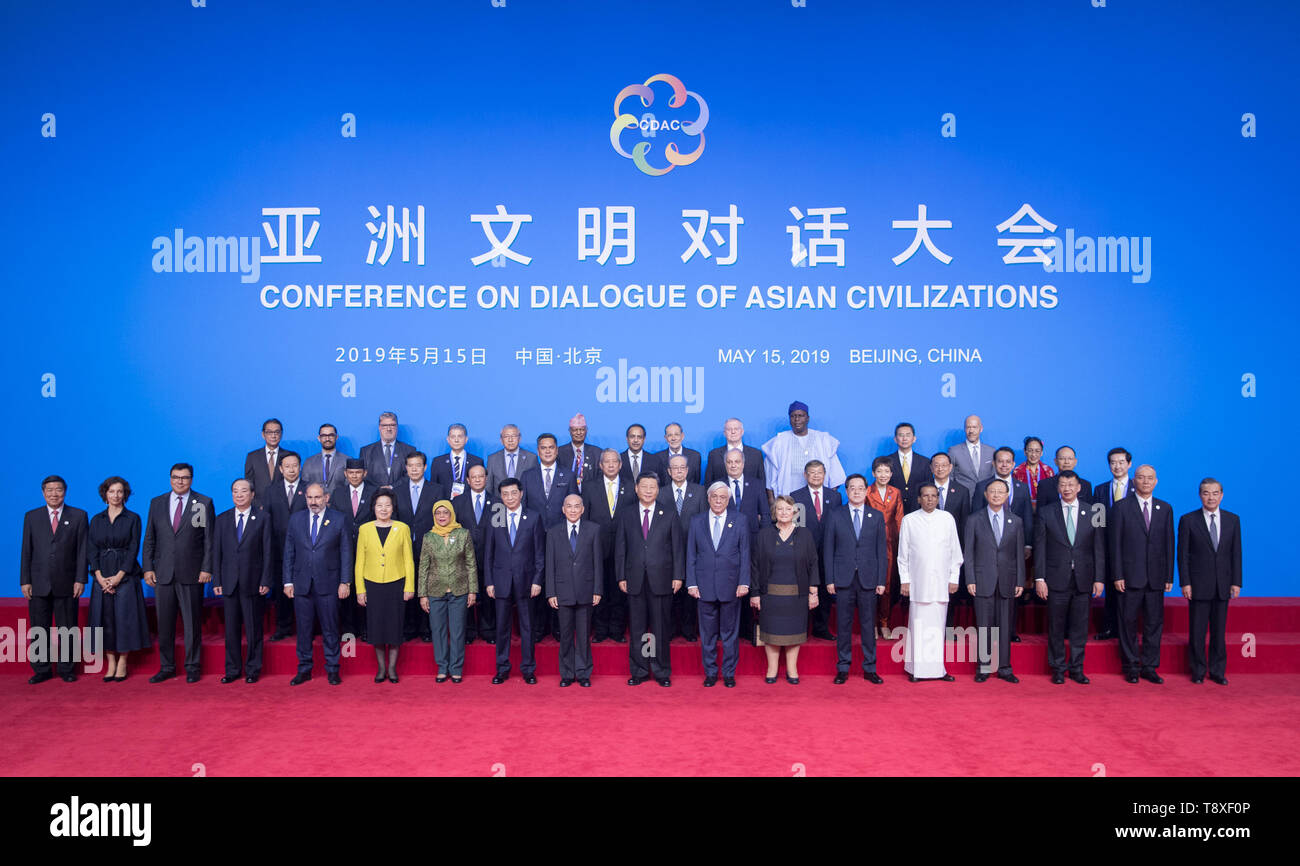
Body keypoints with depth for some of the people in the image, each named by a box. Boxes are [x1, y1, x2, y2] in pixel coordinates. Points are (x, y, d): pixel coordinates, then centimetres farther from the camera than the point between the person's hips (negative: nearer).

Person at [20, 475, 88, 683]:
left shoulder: (78, 516, 4)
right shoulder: (31, 517, 9)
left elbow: (82, 550, 1)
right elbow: (26, 551, 7)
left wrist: (80, 580, -5)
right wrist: (25, 581, 1)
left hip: (66, 584, -1)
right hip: (39, 584, 1)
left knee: (67, 629, 4)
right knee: (39, 630, 6)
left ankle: (66, 669, 14)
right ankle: (42, 670, 16)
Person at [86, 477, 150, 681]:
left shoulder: (133, 518, 1)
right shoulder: (96, 520, 10)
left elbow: (134, 549, -4)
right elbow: (91, 550, 4)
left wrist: (119, 576, -12)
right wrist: (100, 576, -9)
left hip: (126, 576, -3)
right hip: (102, 577, 3)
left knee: (124, 617, -4)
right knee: (105, 618, 2)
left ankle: (122, 664, 5)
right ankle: (110, 664, 10)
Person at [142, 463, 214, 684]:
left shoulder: (204, 503, 2)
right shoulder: (157, 503, 10)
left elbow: (209, 539, -1)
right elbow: (149, 539, 11)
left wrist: (207, 568, -7)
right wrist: (148, 568, 3)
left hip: (191, 574, -3)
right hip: (163, 574, 3)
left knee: (192, 623, 2)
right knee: (164, 623, 7)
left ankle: (192, 667, 12)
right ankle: (166, 667, 19)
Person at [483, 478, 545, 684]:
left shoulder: (534, 518, 1)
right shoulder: (495, 520, 5)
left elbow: (540, 552, 1)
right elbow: (488, 553, 8)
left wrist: (537, 580, -6)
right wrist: (488, 582, 1)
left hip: (525, 580, -1)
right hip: (501, 581, 1)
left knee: (527, 626, 5)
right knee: (502, 627, 8)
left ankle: (528, 670, 16)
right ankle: (502, 669, 19)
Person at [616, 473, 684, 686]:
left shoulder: (668, 516, 5)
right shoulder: (626, 515, 8)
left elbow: (677, 547, 4)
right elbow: (620, 548, 7)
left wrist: (678, 576, -3)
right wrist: (621, 576, 1)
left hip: (661, 580, -1)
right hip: (635, 579, 1)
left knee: (660, 627, 4)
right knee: (637, 628, 6)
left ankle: (662, 672, 14)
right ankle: (639, 671, 17)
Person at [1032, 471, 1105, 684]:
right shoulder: (1046, 512, 3)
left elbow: (1099, 548, 6)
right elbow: (1040, 548, 1)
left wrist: (1099, 579, 0)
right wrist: (1039, 578, -5)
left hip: (1083, 580, 1)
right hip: (1056, 579, -1)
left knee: (1079, 627, 6)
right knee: (1056, 628, 5)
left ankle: (1076, 668, 18)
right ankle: (1058, 669, 16)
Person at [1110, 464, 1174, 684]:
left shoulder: (1165, 509, 10)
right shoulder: (1121, 507, 0)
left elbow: (1169, 544, 9)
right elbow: (1115, 543, -2)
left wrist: (1169, 576, 4)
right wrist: (1118, 575, -8)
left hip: (1156, 576, 3)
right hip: (1130, 575, -3)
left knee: (1154, 623, 6)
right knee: (1128, 622, 3)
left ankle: (1149, 667, 16)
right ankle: (1131, 666, 13)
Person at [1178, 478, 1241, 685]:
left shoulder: (1233, 520, 6)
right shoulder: (1188, 520, -2)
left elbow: (1236, 553, 6)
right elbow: (1183, 554, -3)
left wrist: (1236, 582, 1)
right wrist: (1185, 583, -8)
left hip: (1223, 585, 2)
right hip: (1198, 584, -2)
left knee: (1219, 630, 9)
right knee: (1197, 631, 3)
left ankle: (1218, 671, 20)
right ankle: (1198, 671, 14)